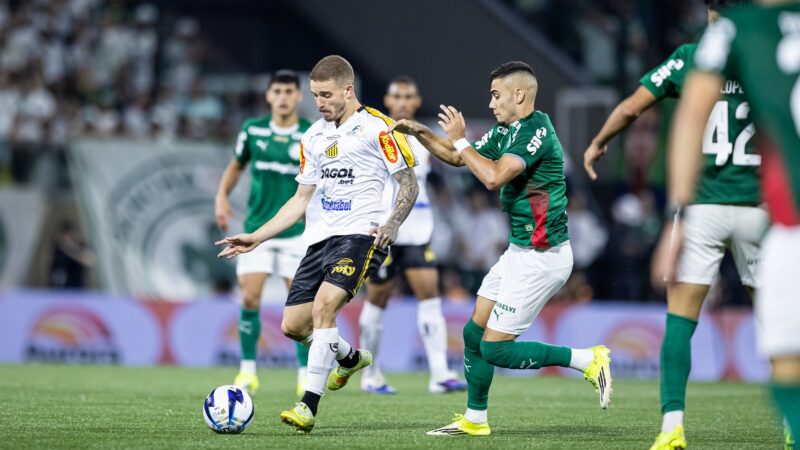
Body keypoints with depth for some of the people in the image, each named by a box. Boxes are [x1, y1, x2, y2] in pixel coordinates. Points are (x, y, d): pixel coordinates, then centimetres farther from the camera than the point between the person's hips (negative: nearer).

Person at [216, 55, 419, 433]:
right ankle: (351, 358, 33)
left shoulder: (376, 127, -3)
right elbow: (302, 199, 21)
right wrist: (257, 238, 15)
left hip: (361, 235, -7)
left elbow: (408, 183, -3)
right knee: (293, 325, 2)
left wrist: (392, 224, -20)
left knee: (323, 305, -26)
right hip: (320, 238, 7)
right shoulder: (313, 137, 17)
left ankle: (309, 406, -25)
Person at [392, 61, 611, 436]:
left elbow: (494, 177, -31)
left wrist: (459, 140, -19)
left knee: (495, 348, -8)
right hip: (520, 251, 10)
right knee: (474, 334, 12)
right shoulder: (506, 131, 10)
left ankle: (588, 360, -3)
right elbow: (457, 157, 22)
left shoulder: (536, 131, -19)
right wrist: (419, 132, 10)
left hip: (540, 258, -10)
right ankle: (474, 420, 23)